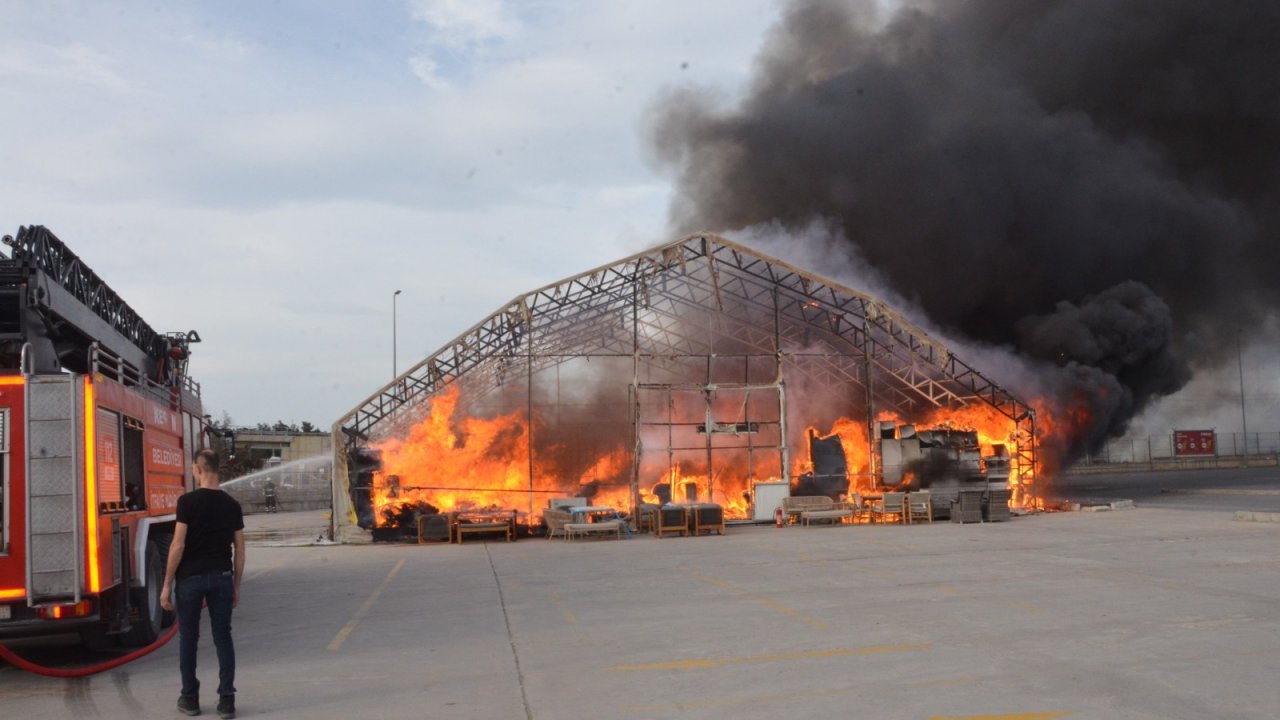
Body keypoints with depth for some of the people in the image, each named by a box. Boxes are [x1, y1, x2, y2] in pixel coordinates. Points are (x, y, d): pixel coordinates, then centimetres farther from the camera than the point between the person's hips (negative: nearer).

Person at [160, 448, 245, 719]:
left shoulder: (188, 501, -10)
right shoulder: (232, 504, 3)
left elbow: (178, 546, -12)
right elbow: (240, 550, 5)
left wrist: (167, 585, -5)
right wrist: (236, 586, 14)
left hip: (190, 577, -3)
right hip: (222, 577, 3)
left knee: (189, 638, 10)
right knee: (223, 638, 6)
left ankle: (190, 698, 18)